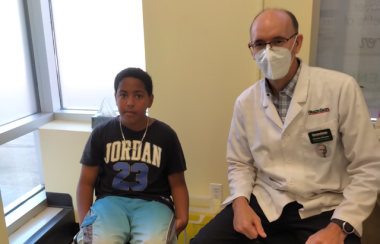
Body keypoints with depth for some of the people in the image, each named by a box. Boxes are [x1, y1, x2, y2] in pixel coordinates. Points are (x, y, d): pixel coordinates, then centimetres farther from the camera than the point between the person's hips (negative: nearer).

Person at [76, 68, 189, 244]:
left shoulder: (166, 135, 2)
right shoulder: (101, 133, 4)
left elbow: (177, 184, 6)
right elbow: (86, 182, 7)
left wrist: (182, 217, -11)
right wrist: (84, 221, -7)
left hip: (152, 202, 0)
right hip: (110, 200, 1)